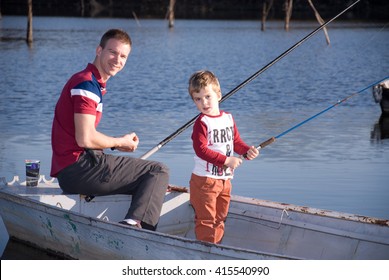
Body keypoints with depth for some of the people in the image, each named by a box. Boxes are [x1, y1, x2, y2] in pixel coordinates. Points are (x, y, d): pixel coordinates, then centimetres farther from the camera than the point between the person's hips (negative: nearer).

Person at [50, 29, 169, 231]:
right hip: (78, 169, -10)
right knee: (158, 171, -10)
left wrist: (117, 143, 9)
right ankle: (135, 223, -27)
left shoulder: (95, 84, 22)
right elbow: (85, 139, -21)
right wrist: (120, 142, -4)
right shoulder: (87, 84, -11)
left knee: (147, 183, 24)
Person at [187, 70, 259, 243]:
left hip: (225, 178, 7)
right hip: (204, 180, -7)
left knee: (219, 217, 17)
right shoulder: (202, 123, -15)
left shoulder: (228, 118, 6)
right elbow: (201, 150, -23)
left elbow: (236, 141, 15)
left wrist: (247, 151, -6)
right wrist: (226, 160, -26)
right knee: (206, 219, -2)